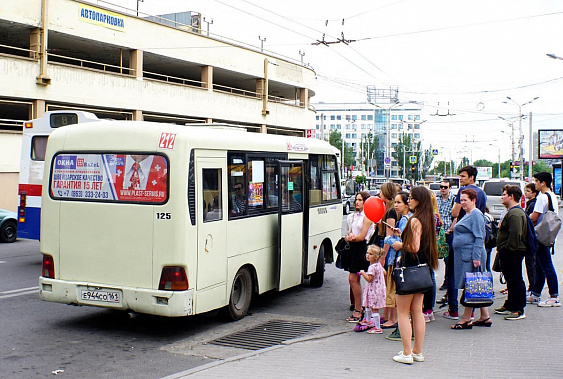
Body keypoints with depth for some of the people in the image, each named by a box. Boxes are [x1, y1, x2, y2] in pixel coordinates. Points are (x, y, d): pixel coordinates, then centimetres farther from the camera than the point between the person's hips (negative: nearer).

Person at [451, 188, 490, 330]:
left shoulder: (476, 215, -11)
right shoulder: (467, 215, 19)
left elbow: (479, 238, -17)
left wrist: (476, 257, -21)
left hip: (470, 255, -11)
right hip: (463, 255, 11)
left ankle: (466, 319, -2)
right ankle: (485, 317, 18)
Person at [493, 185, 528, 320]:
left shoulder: (515, 213, -18)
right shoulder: (512, 211, 19)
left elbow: (515, 234, -27)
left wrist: (509, 248, -22)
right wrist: (501, 247, 22)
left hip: (512, 253, -11)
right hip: (508, 252, 11)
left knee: (516, 280, -6)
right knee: (511, 280, 18)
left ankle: (519, 310, -2)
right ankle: (509, 305, 28)